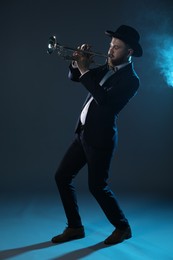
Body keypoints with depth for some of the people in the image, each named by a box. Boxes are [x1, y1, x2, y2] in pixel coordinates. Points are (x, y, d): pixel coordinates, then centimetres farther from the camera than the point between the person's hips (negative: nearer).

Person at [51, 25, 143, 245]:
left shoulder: (131, 80, -13)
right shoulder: (107, 68, 11)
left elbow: (105, 99, -29)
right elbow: (74, 77, 17)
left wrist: (85, 70, -23)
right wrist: (78, 63, -5)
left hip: (100, 138, -8)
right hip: (83, 133, 8)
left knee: (97, 186, -2)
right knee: (62, 177, 8)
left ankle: (122, 227, 21)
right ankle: (75, 227, 20)